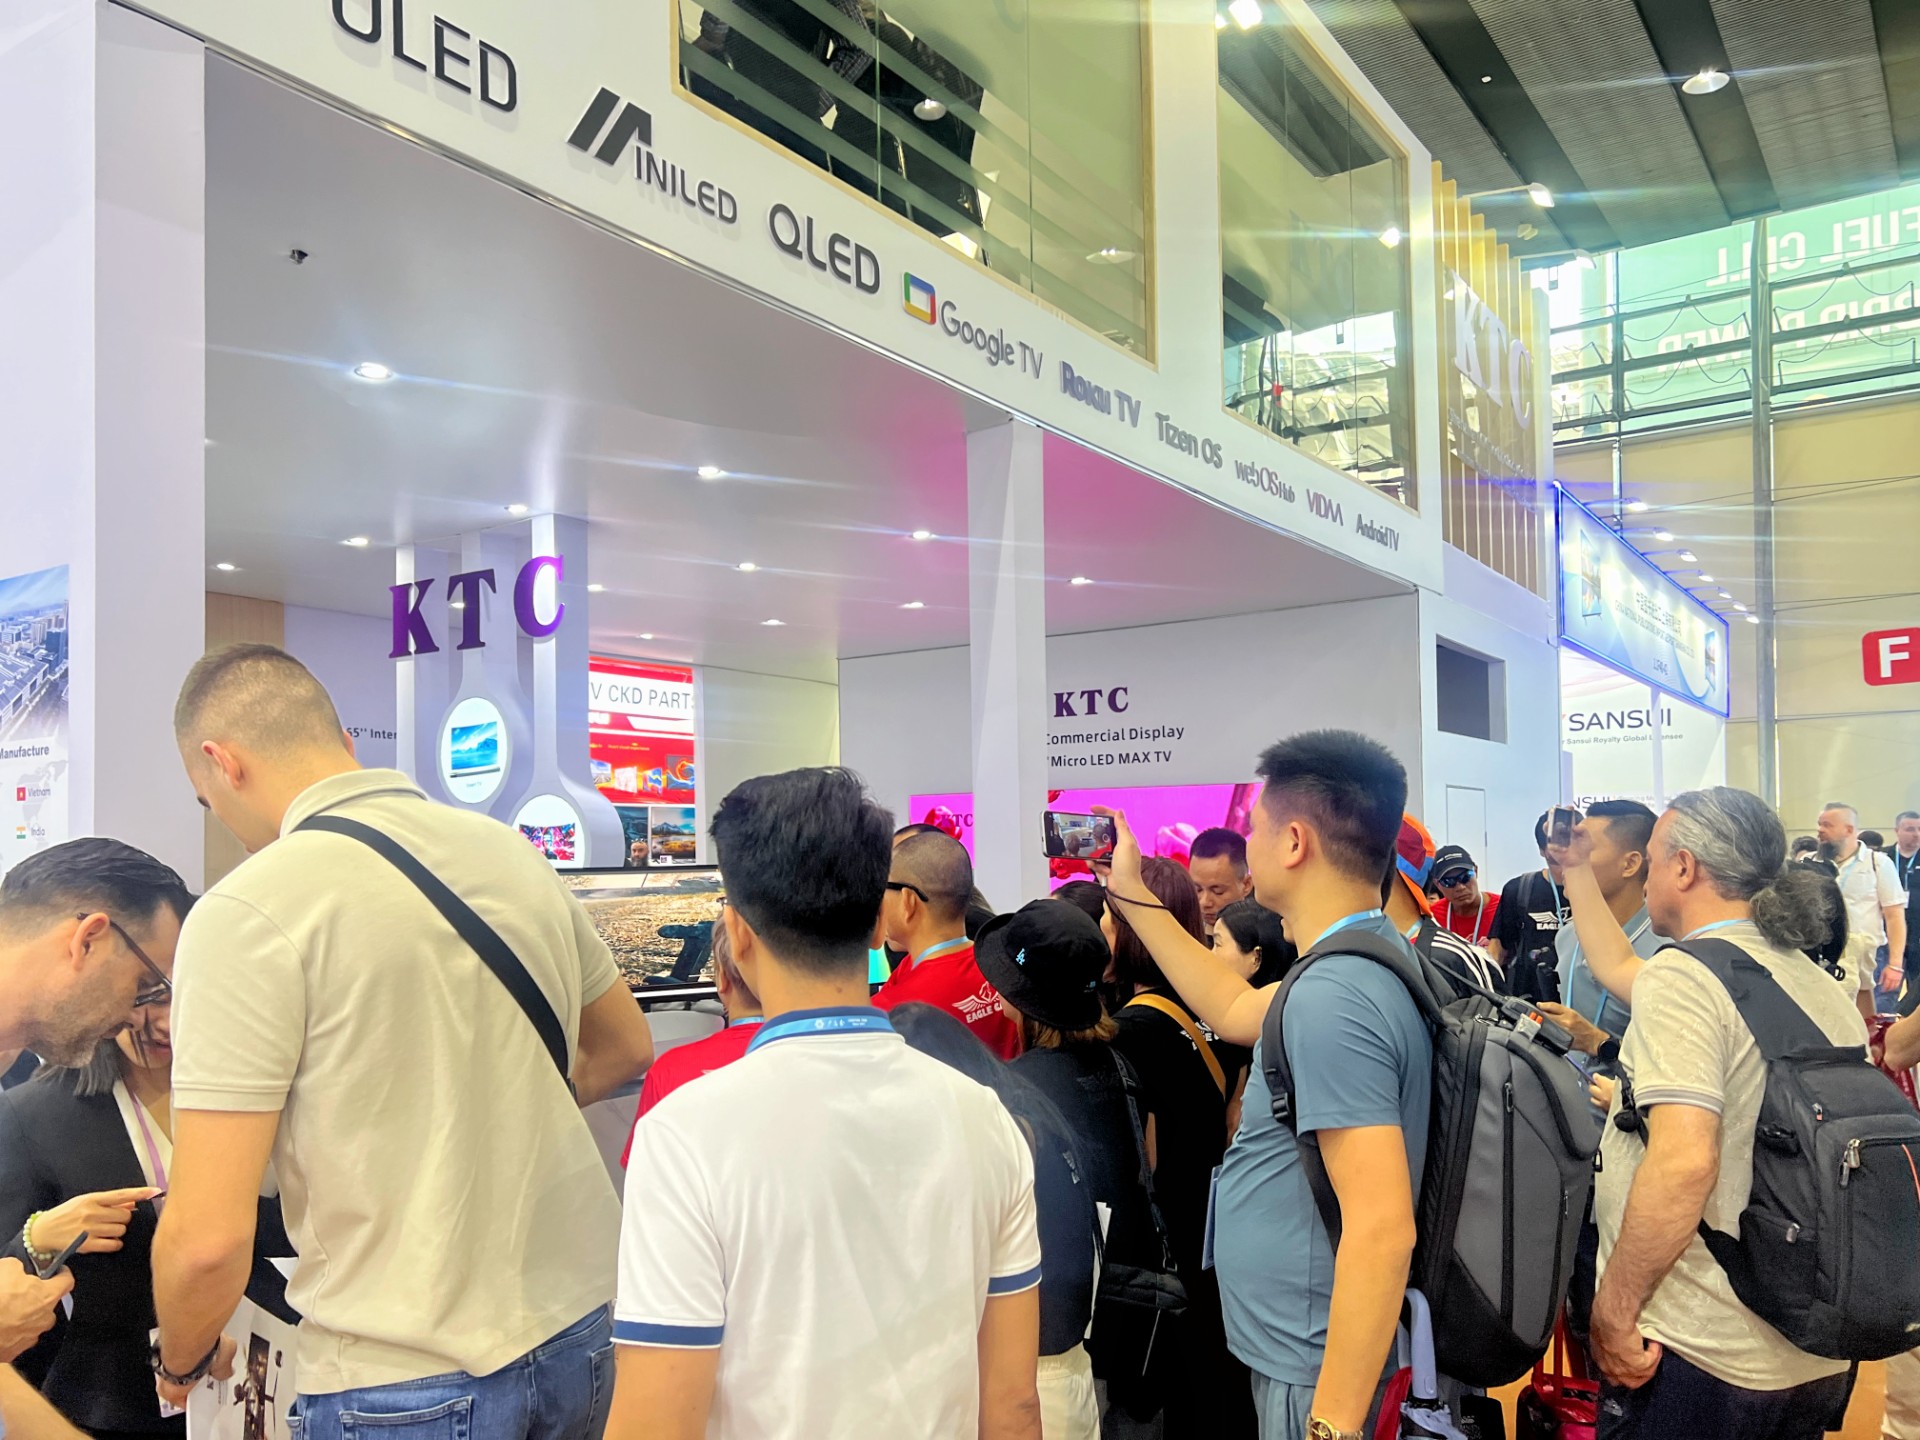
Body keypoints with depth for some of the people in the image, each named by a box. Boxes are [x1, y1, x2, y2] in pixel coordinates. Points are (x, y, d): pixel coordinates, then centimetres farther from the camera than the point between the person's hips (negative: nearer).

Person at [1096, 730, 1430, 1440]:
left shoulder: (1331, 996, -27)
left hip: (1322, 1374, -9)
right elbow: (1236, 1010, 19)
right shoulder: (1374, 959, 4)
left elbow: (1382, 1229, -31)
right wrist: (1133, 896, 21)